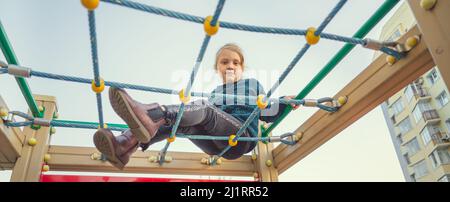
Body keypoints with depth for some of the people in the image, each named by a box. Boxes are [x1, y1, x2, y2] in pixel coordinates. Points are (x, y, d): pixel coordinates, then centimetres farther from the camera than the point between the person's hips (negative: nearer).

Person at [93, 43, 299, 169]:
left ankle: (152, 114, -57)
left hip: (242, 139, -4)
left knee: (205, 107, -30)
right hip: (217, 144, 4)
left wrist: (284, 103, 1)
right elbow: (207, 121, 20)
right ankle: (126, 144, -45)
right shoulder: (215, 93, 29)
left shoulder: (253, 84, 21)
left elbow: (266, 113, 17)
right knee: (177, 119, -22)